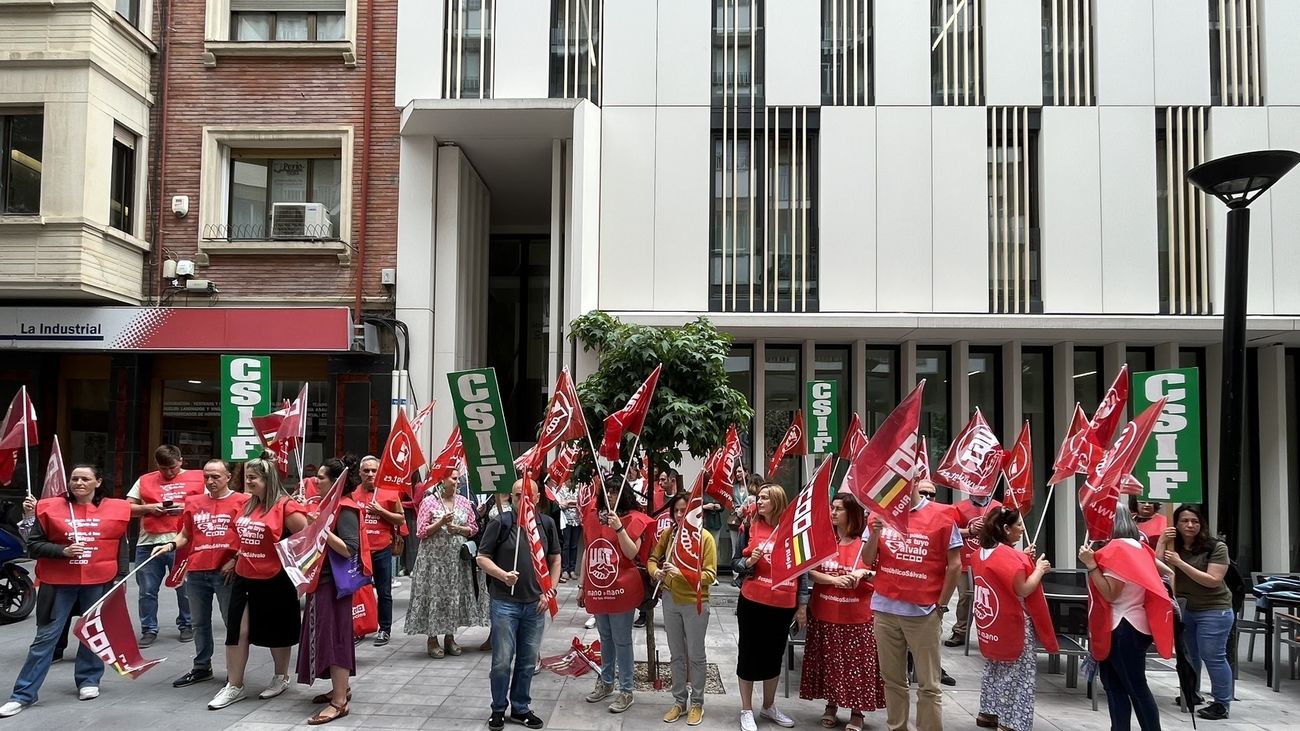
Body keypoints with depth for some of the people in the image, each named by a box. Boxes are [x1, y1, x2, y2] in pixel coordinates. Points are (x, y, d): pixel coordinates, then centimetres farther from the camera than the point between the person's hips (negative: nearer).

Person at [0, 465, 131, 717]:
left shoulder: (116, 508, 1)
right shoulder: (49, 508, -1)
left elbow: (122, 545, 7)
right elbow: (33, 545, 0)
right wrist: (63, 551, -16)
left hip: (100, 581, 1)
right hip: (58, 582, -1)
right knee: (46, 636, 2)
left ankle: (88, 680, 27)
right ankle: (24, 694, 9)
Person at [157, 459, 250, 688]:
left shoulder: (242, 502, -3)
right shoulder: (194, 502, 12)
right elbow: (185, 534, 19)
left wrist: (235, 560, -13)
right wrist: (170, 545, 0)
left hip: (226, 572, -5)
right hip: (196, 571, 5)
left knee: (232, 622, 2)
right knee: (200, 622, 16)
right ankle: (202, 667, 28)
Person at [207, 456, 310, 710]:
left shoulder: (286, 506, -16)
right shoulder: (248, 505, 8)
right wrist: (236, 558, 15)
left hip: (274, 581, -6)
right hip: (244, 578, 6)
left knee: (276, 632, 10)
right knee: (237, 631, 4)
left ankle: (281, 678, 29)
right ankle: (234, 686, 14)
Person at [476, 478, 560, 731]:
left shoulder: (547, 523, 2)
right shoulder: (500, 522, -8)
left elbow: (555, 559, 11)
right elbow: (482, 558, -5)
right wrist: (502, 575, -21)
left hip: (536, 604, 3)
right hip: (504, 602, -3)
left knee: (528, 661, 12)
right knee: (502, 661, 2)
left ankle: (521, 708, 28)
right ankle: (498, 709, 21)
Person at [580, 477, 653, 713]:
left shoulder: (633, 519, -7)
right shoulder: (593, 519, 8)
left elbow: (632, 553, -15)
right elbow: (587, 553, 13)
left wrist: (619, 528, -26)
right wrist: (582, 586, 15)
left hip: (621, 588, -5)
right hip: (597, 588, 6)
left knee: (621, 640, 1)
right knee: (605, 638, 20)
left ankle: (626, 691, 11)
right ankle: (605, 682, 34)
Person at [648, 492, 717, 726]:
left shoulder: (705, 537, -14)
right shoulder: (667, 534, -1)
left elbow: (710, 574, -17)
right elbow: (653, 558, 8)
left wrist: (683, 574, -30)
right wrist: (656, 572, -14)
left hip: (695, 603, -4)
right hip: (670, 600, 4)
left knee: (696, 656, 9)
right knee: (676, 655, 16)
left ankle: (697, 703, 24)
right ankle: (679, 701, 29)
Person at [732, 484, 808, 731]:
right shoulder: (752, 528, -1)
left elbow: (802, 570, 5)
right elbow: (736, 564, 4)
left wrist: (802, 605, 4)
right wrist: (749, 562, -18)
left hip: (784, 605, 1)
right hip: (753, 603, -1)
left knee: (774, 655, 15)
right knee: (749, 654, 6)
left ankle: (769, 707, 32)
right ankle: (746, 711, 19)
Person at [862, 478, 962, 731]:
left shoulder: (942, 515, -6)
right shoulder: (881, 514, 4)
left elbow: (954, 565, -3)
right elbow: (867, 560, 5)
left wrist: (941, 606, -2)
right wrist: (875, 532, -13)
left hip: (923, 612, -3)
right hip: (885, 609, 4)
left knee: (928, 684, 3)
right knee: (892, 679, 13)